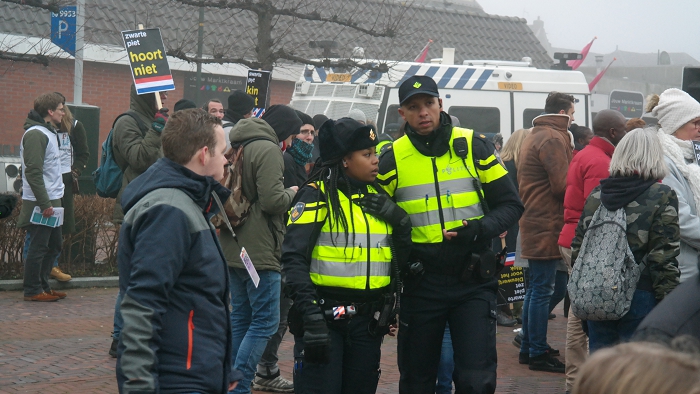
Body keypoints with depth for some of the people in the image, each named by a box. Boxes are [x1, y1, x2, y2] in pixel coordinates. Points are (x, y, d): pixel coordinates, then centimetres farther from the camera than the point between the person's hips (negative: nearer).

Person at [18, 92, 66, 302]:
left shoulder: (49, 133, 16)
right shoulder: (35, 134, -15)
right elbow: (33, 172, -21)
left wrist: (52, 201, 14)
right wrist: (44, 203, -22)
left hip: (52, 200, 10)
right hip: (40, 204, -10)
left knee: (54, 245, 14)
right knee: (39, 247, -3)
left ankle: (43, 286, 23)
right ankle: (33, 290, 5)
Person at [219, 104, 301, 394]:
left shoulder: (239, 146, 16)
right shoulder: (268, 150, -13)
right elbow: (272, 201, -19)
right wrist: (292, 193, -1)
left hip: (234, 248, 9)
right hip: (260, 250, -9)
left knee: (240, 318, 15)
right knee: (265, 321, -5)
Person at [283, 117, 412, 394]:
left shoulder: (378, 198, 13)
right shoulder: (317, 195, -7)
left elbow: (401, 259, 16)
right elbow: (294, 259, -15)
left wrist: (400, 221, -3)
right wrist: (311, 315, -24)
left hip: (368, 320, 6)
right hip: (324, 316, -6)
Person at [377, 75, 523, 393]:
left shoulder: (474, 147, -1)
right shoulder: (393, 158, -1)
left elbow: (510, 205, 2)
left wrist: (479, 229, -17)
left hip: (473, 282, -1)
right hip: (420, 284, 1)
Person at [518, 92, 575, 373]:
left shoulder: (535, 136, 18)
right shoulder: (553, 139, -15)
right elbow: (562, 185, -19)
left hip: (534, 224, 11)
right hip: (547, 226, -11)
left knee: (535, 289, 16)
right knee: (542, 291, -6)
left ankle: (528, 348, 23)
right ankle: (538, 354, -2)